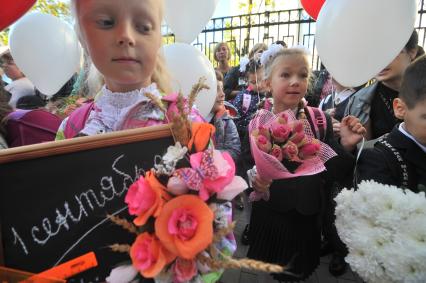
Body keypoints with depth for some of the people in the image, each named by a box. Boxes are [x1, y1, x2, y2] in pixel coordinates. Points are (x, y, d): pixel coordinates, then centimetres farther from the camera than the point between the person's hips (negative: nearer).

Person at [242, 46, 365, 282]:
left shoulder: (319, 120, -9)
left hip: (306, 218, 1)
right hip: (268, 216, 0)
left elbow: (333, 172, -7)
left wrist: (346, 146, -23)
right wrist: (255, 181, -30)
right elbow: (248, 167, -9)